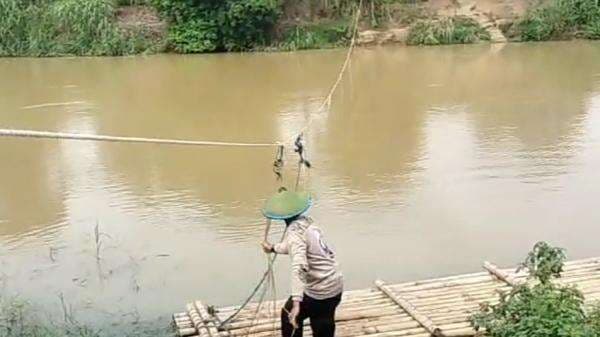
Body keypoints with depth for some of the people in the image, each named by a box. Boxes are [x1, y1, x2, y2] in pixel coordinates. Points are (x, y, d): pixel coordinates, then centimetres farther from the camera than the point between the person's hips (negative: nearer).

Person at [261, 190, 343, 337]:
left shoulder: (295, 233, -23)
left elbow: (299, 267, -36)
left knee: (289, 315, 17)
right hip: (336, 285, 7)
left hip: (319, 291, -7)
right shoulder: (307, 222, 3)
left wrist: (296, 302, -43)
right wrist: (274, 248, 36)